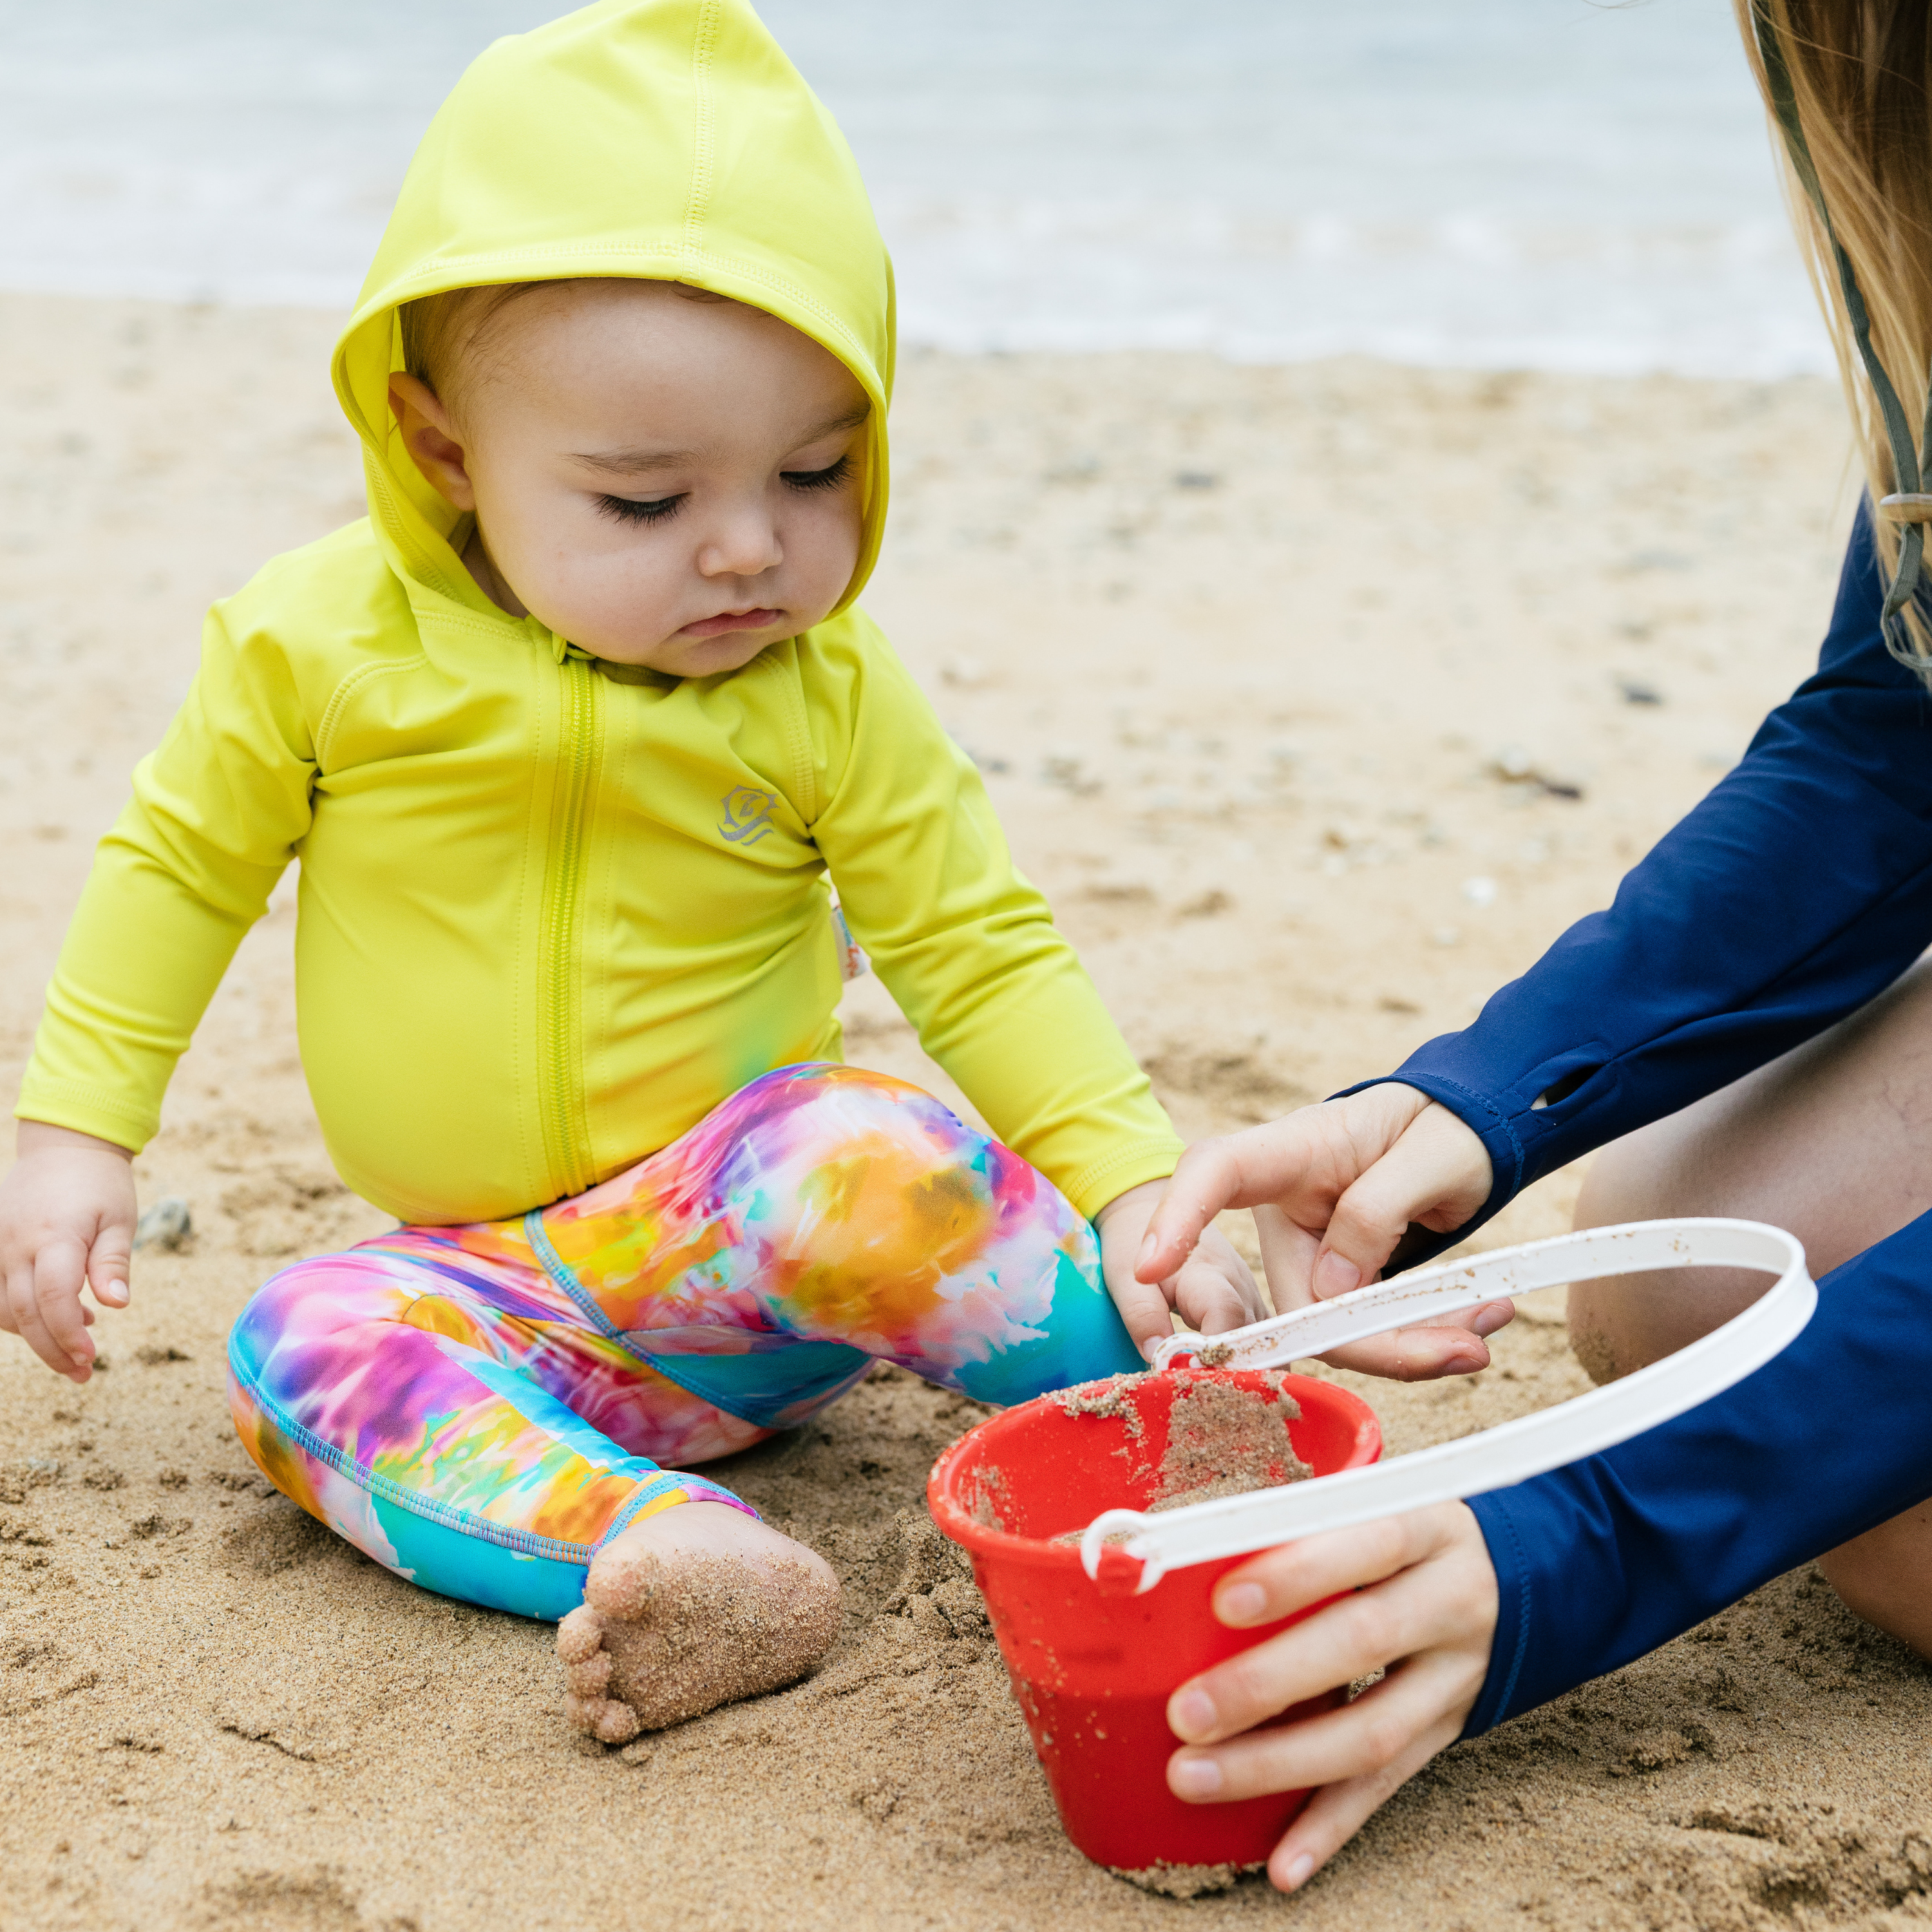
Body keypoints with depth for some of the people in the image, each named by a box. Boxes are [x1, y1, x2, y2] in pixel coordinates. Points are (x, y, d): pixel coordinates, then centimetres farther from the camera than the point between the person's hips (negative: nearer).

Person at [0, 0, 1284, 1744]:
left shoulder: (831, 697, -10)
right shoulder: (317, 644, -9)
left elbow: (984, 956, -5)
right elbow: (184, 865, 6)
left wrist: (1133, 1183, -18)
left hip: (746, 1260, -2)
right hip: (486, 1290, 2)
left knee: (870, 1156, -34)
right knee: (305, 1346, -28)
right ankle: (653, 1542, -45)